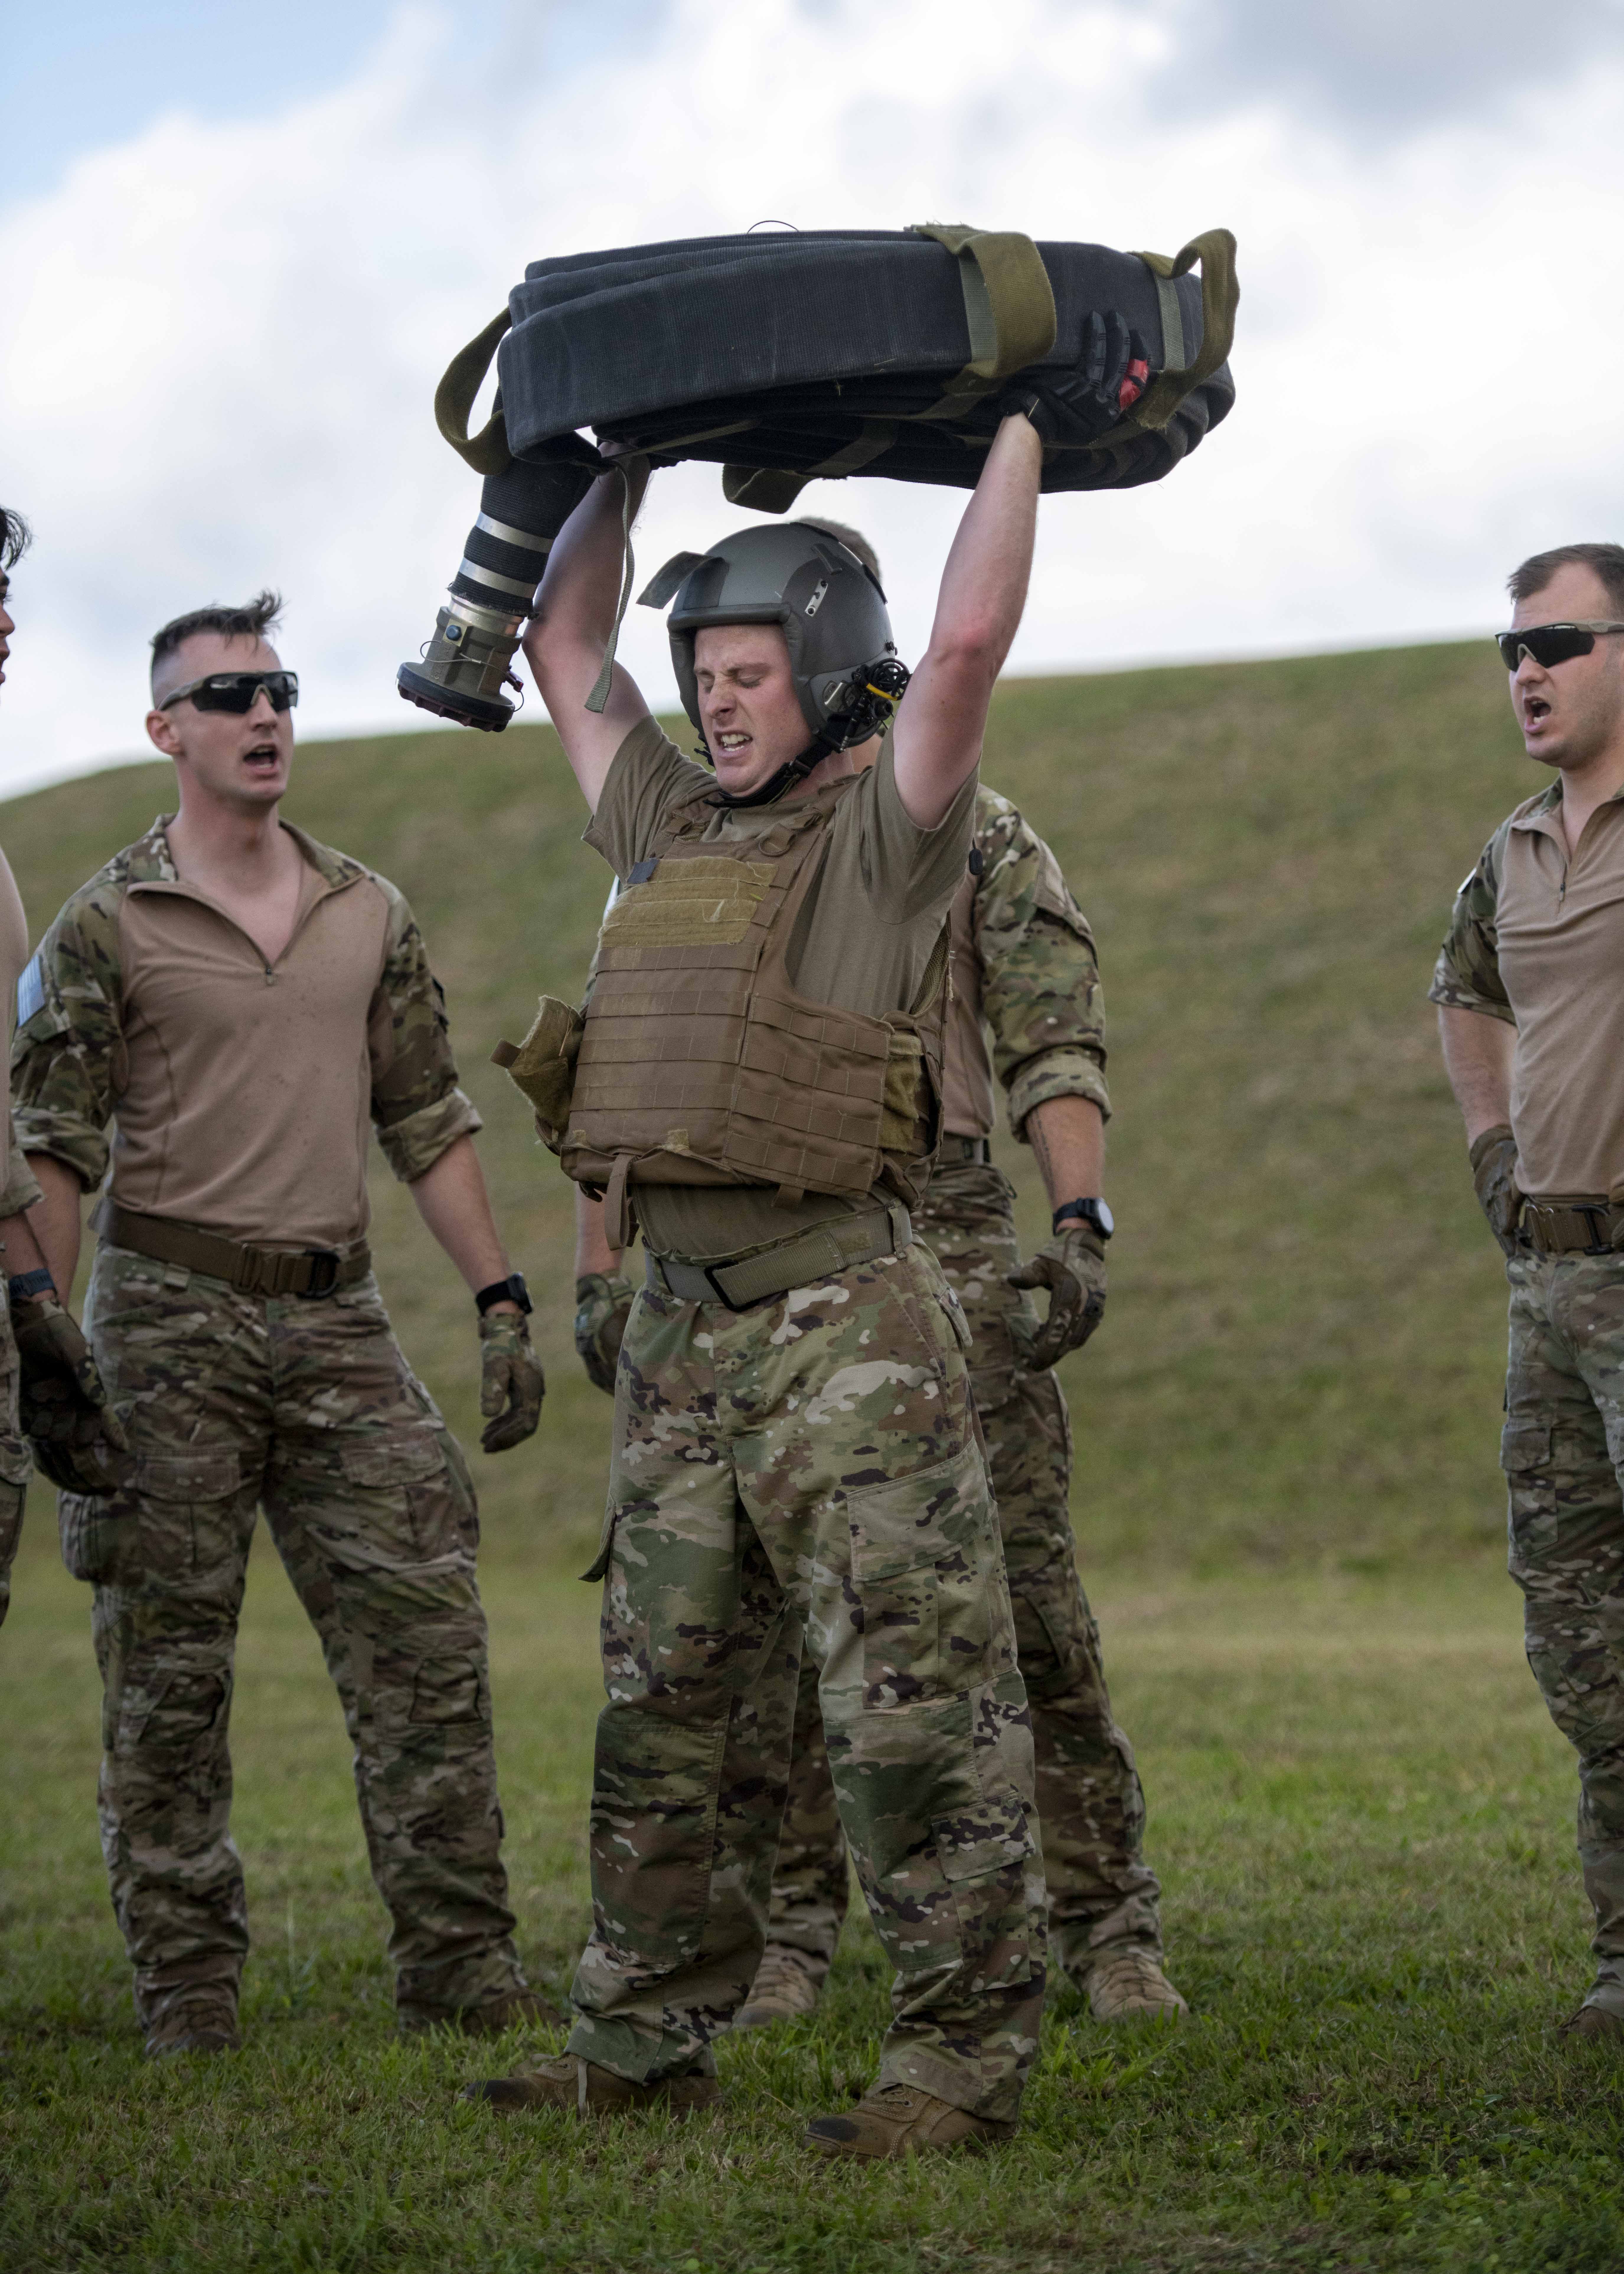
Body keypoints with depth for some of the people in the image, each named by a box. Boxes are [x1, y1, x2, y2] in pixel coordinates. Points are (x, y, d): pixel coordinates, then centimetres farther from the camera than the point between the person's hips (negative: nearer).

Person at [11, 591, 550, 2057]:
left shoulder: (369, 916, 13)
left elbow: (427, 1122, 16)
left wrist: (501, 1300, 9)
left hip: (338, 1316, 4)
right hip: (172, 1316, -4)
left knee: (426, 1633, -2)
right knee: (169, 1671, 0)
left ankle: (458, 1963, 5)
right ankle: (187, 1985, 8)